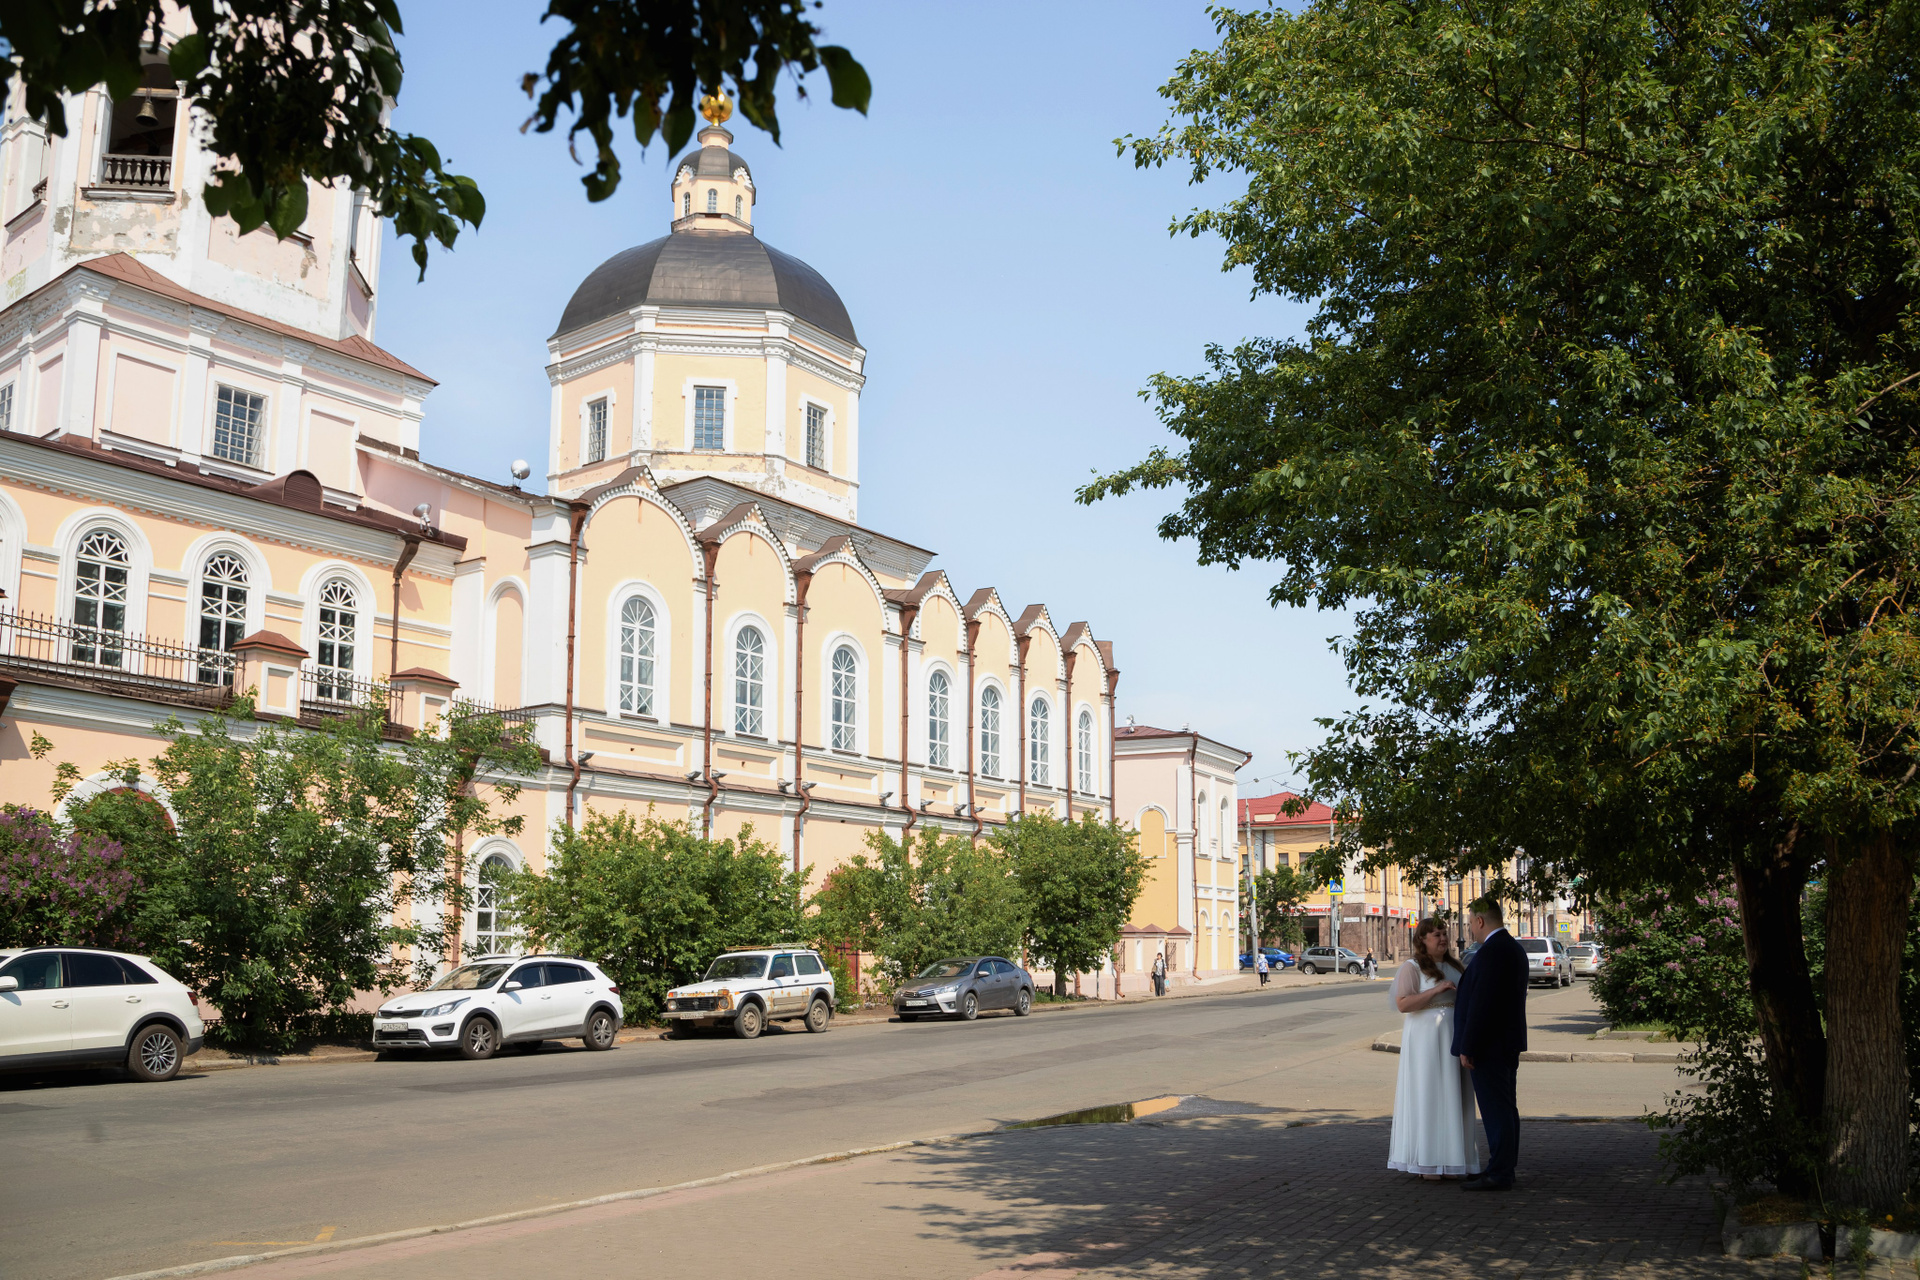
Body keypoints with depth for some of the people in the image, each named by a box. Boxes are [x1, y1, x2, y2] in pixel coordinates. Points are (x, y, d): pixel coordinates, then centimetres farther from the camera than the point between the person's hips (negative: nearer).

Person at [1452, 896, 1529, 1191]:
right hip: (1509, 1041, 10)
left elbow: (1482, 1003, -23)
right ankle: (1505, 1167, 20)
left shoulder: (1490, 952, -20)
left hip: (1488, 1045, -10)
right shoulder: (1514, 948, 13)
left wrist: (1467, 1048, -19)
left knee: (1495, 1109, -6)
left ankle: (1498, 1175, -3)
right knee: (1506, 1108, 14)